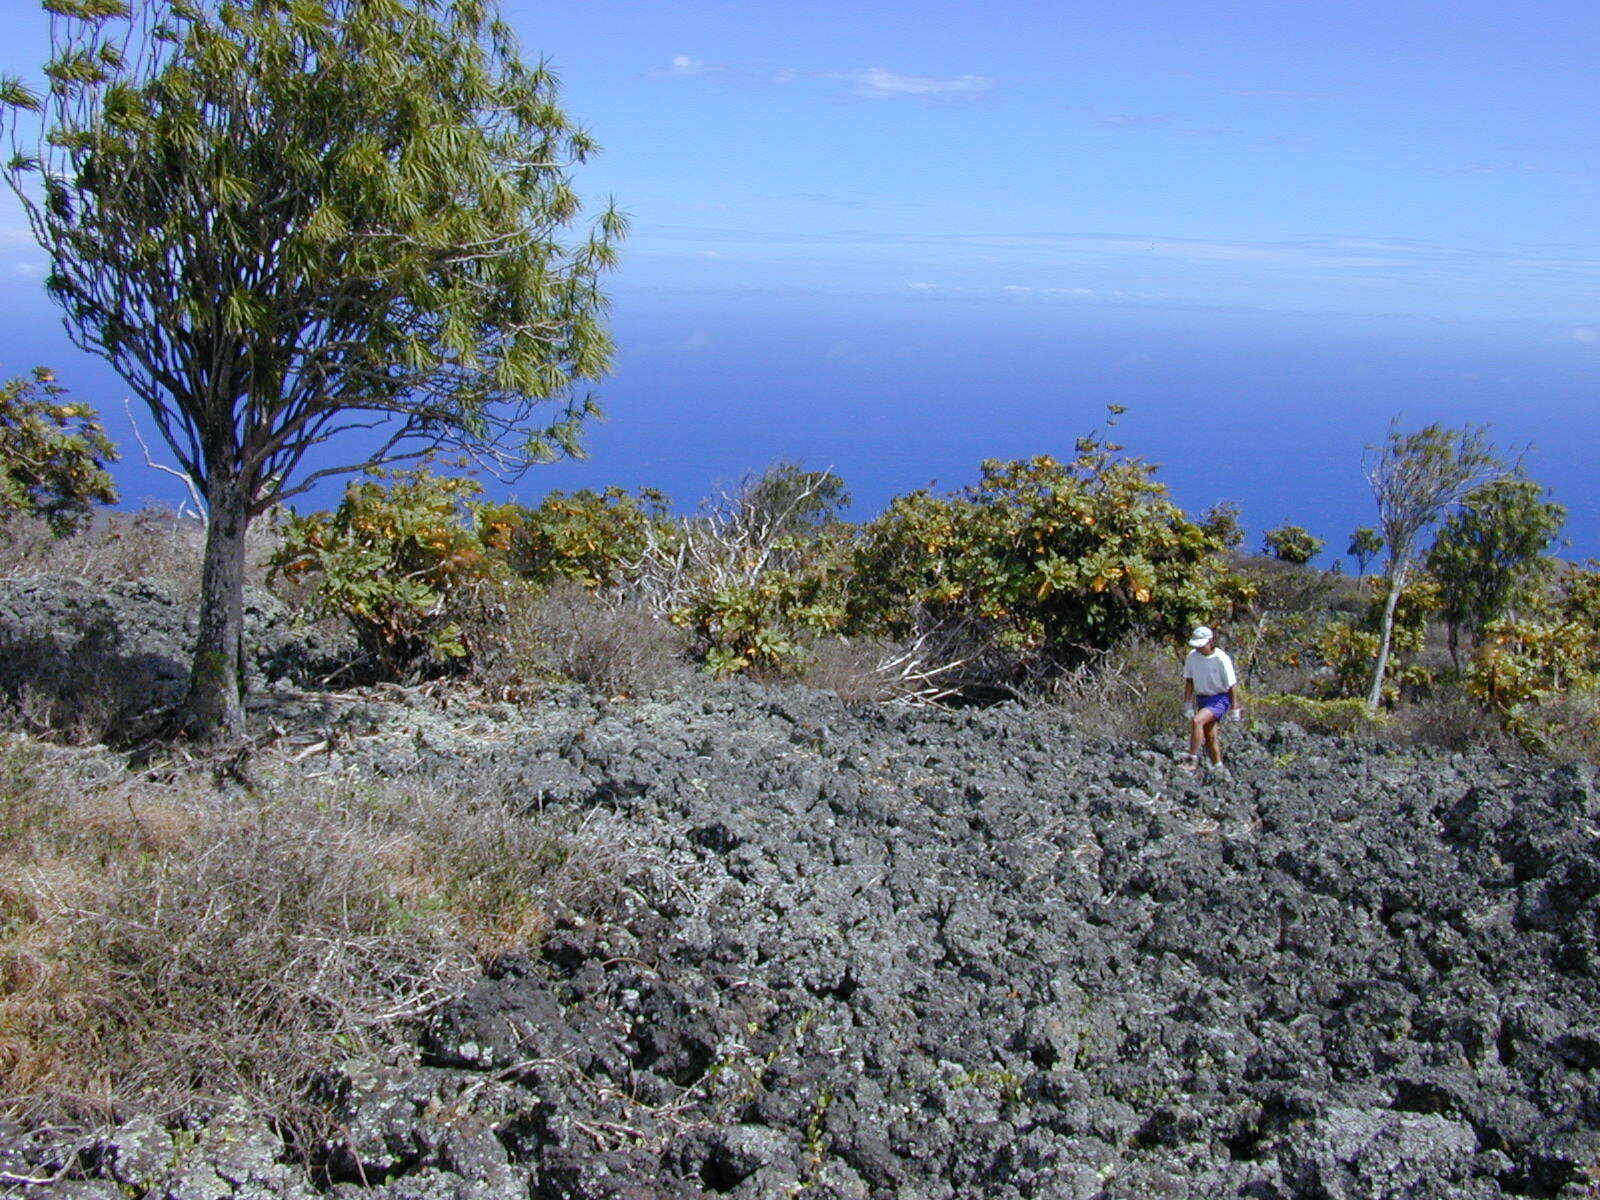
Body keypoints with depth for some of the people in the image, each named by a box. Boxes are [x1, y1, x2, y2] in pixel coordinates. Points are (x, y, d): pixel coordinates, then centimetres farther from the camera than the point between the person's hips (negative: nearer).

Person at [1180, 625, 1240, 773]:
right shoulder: (1192, 656, -4)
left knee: (1197, 721, -25)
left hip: (1220, 698, -6)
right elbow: (1189, 681, 6)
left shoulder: (1221, 659, -18)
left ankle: (1193, 759, -21)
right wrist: (1187, 704, 5)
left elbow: (1232, 685, -11)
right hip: (1202, 698, 6)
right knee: (1209, 735, 10)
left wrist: (1235, 709, -9)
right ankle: (1217, 766, 23)